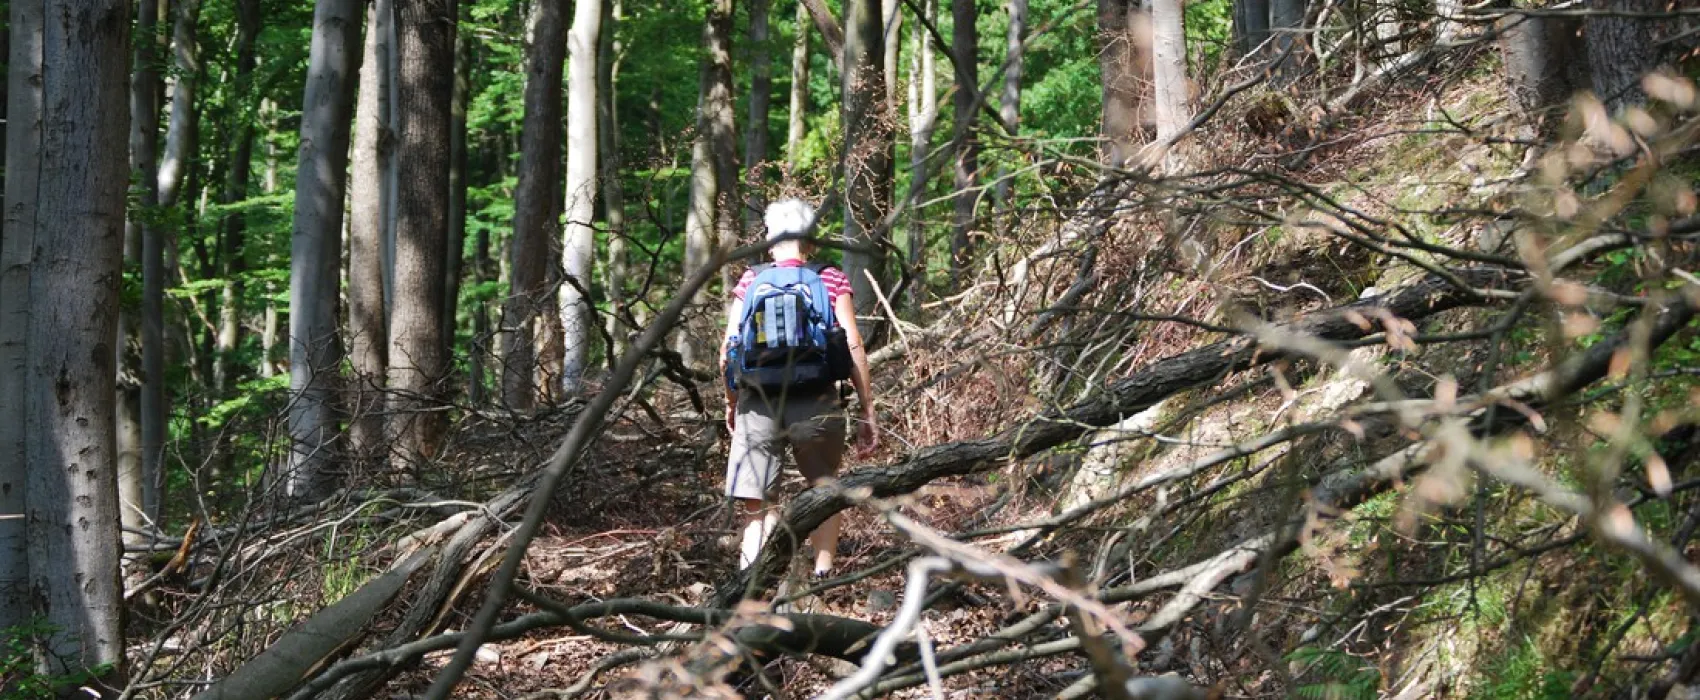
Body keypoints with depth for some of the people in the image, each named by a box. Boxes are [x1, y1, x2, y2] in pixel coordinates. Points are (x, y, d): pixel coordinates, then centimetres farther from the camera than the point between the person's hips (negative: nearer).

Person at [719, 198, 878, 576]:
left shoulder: (751, 280, 9)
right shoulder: (831, 280, 6)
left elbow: (727, 352, 5)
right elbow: (853, 347, -2)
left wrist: (731, 404, 20)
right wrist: (867, 413, 3)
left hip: (758, 404, 0)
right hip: (816, 401, 0)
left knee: (755, 507, 4)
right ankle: (823, 576, 16)